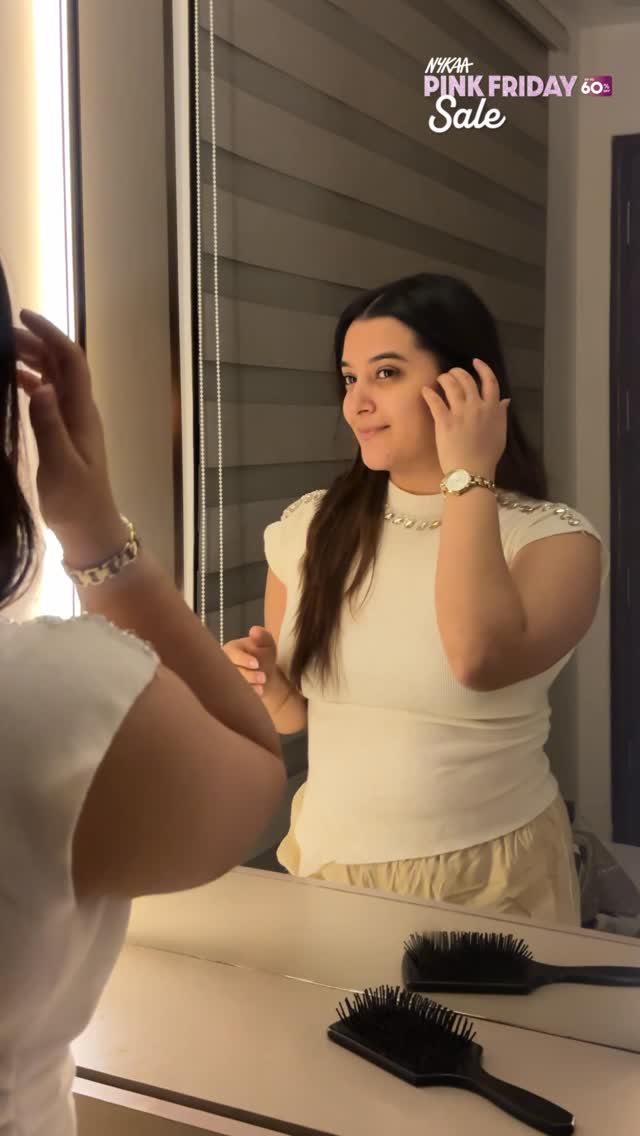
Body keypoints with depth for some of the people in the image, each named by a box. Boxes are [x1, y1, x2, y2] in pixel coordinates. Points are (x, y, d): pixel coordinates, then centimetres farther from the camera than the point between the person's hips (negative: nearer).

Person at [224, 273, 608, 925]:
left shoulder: (552, 538, -13)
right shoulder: (310, 527, -2)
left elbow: (478, 660, -34)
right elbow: (293, 714, 8)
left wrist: (469, 477, -24)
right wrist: (264, 682, -14)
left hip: (485, 877, -3)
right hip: (330, 862, 4)